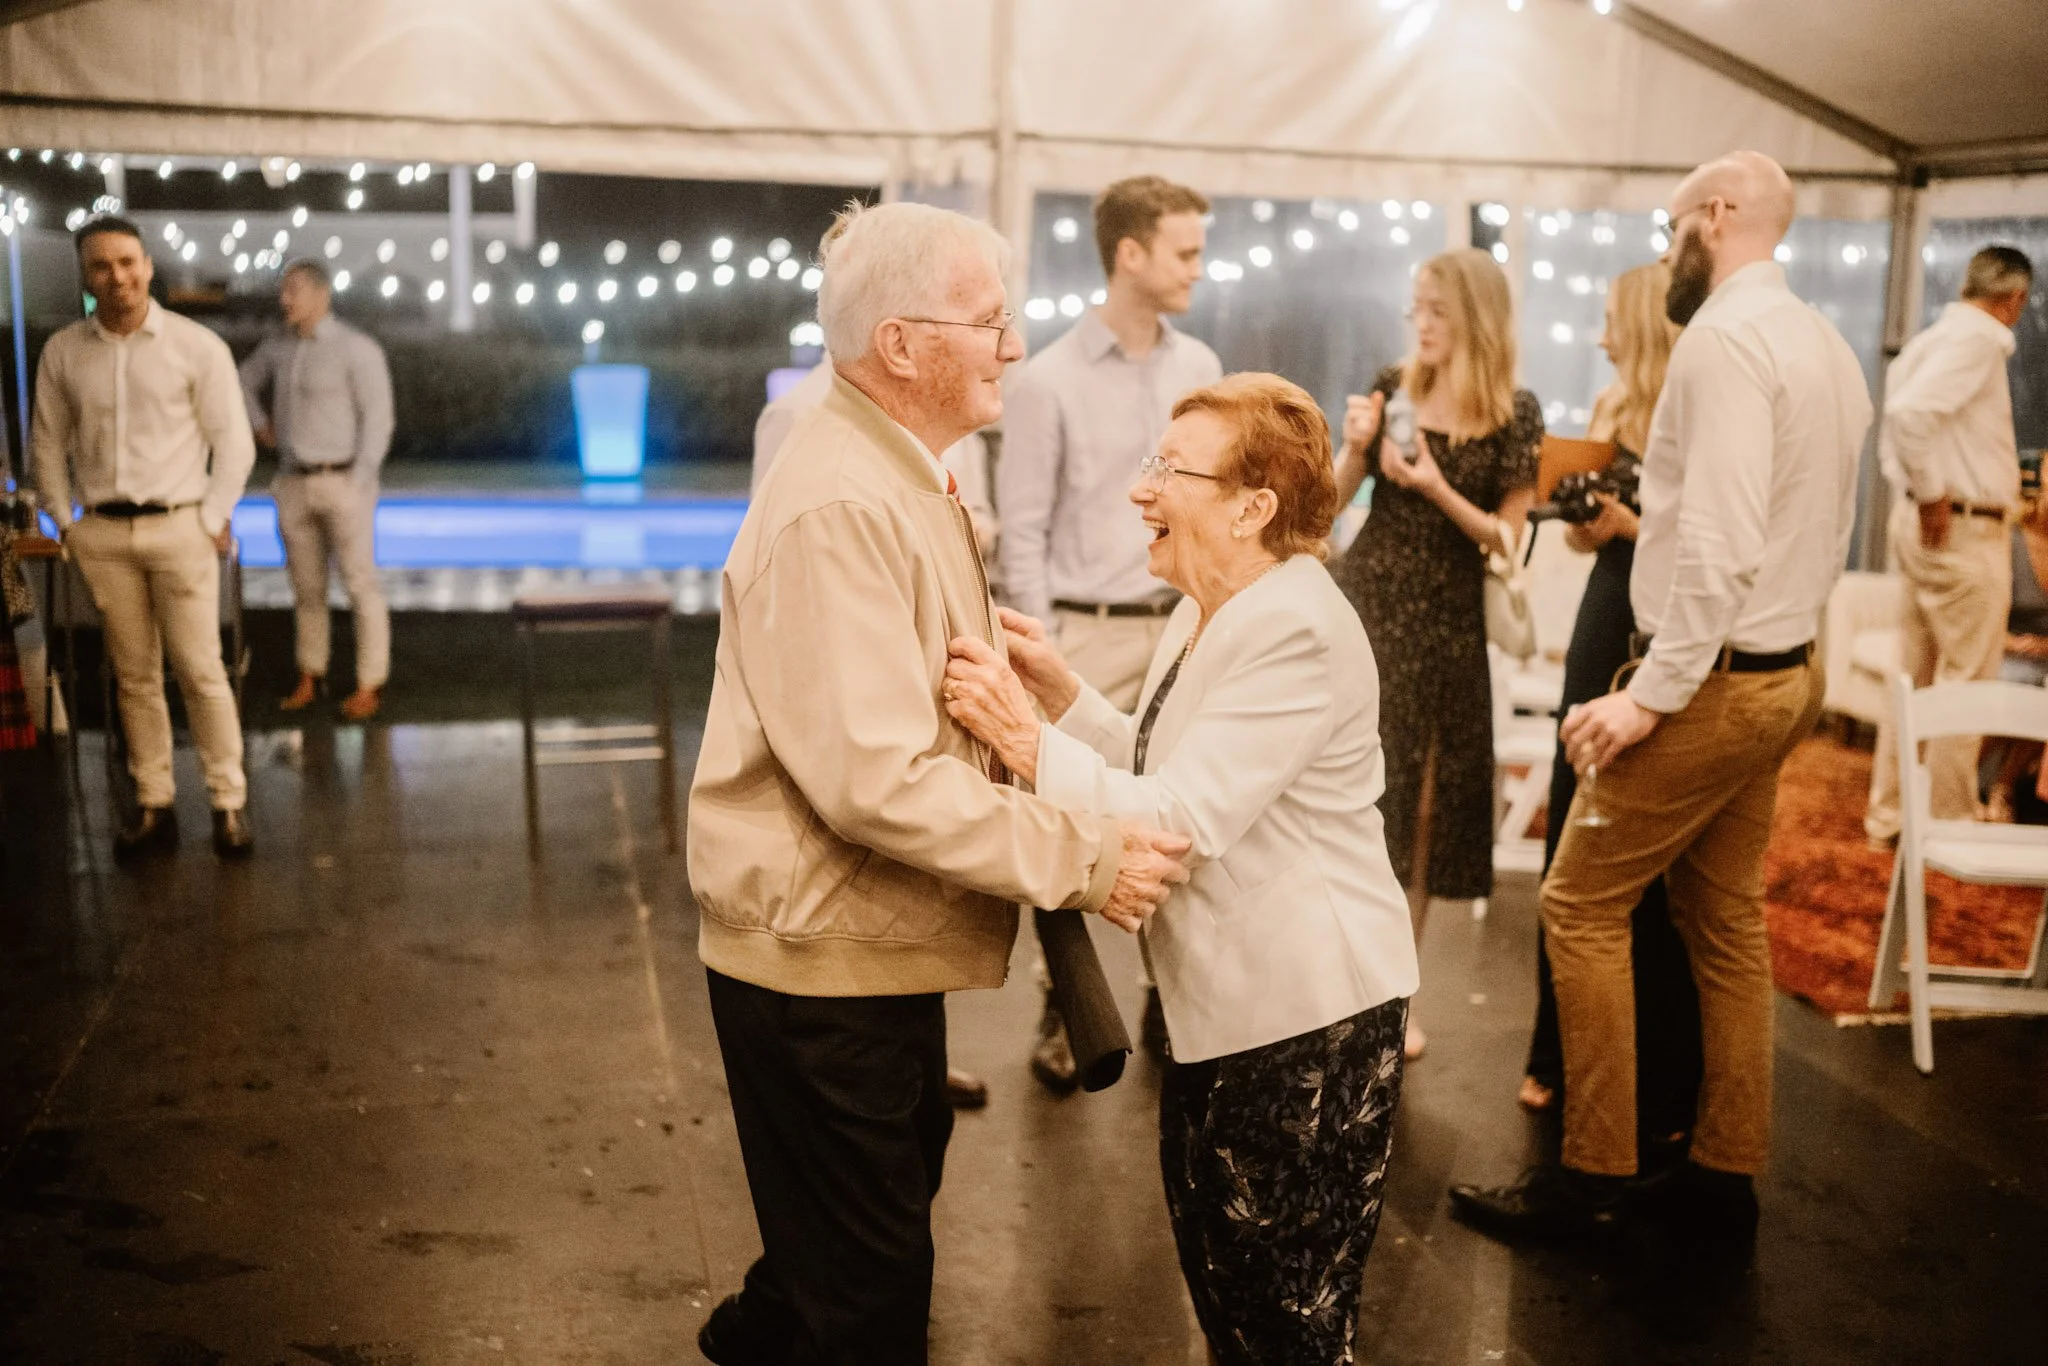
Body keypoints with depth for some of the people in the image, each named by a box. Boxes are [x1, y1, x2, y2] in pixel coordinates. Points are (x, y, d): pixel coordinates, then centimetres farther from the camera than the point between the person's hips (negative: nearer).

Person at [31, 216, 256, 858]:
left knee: (200, 671, -4)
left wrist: (212, 518, -5)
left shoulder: (196, 346, -3)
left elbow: (232, 441, -1)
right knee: (134, 676, 8)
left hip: (178, 527, -3)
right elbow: (48, 444, 12)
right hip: (102, 534, 3)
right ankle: (153, 804, 16)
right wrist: (65, 522, 7)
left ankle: (228, 802, 4)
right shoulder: (63, 352, 5)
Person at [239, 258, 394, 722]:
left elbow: (377, 419, -14)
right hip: (293, 484, 6)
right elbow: (245, 381, 29)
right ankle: (310, 679, 24)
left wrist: (358, 484, -18)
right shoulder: (278, 347, 9)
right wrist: (261, 425, 12)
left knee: (361, 585, -1)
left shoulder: (357, 348, -11)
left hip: (344, 481, -6)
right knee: (306, 586, 12)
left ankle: (370, 686, 7)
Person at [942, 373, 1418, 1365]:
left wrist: (1027, 736, -28)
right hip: (1223, 1005, 10)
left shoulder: (1296, 633, -24)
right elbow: (1158, 773, 9)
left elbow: (1182, 822, -27)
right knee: (1217, 1285, 23)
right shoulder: (1208, 613, 9)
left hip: (1307, 1020, -10)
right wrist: (1060, 689, -2)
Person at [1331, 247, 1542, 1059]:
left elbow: (1507, 536, -3)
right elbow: (1333, 499, 6)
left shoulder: (1515, 414, -3)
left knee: (1426, 809, 7)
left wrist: (1435, 488, -16)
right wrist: (1356, 448, -13)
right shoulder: (1392, 387, 2)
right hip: (1365, 602, 0)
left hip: (1446, 621, 0)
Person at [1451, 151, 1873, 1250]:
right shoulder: (1827, 346, 13)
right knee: (1726, 922, 15)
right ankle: (1724, 1182, 24)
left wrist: (1652, 692, -23)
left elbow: (1721, 540, -26)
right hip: (1784, 672, 10)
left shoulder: (1726, 338, -17)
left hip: (1712, 682, -10)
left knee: (1582, 907, -1)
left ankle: (1592, 1173, 8)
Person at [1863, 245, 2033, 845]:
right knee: (1965, 681, 0)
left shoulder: (1934, 338, 13)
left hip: (1925, 524, 9)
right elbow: (1909, 411, -30)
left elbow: (1899, 419, 17)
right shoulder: (1978, 339, -15)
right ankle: (1946, 823, 9)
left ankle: (1890, 814, 22)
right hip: (1963, 530, -9)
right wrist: (1932, 495, -20)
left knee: (1917, 677, 15)